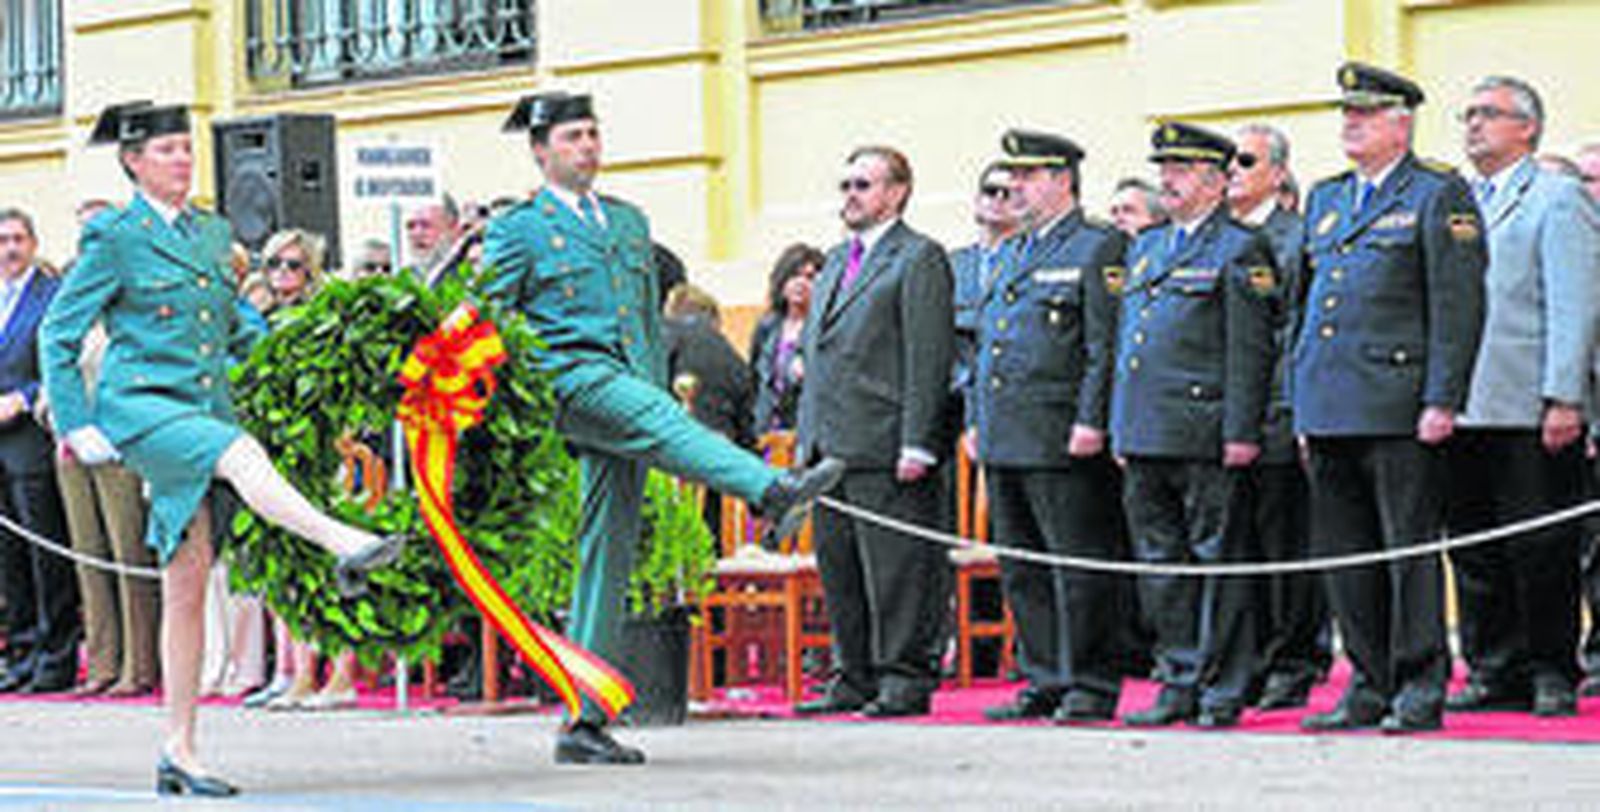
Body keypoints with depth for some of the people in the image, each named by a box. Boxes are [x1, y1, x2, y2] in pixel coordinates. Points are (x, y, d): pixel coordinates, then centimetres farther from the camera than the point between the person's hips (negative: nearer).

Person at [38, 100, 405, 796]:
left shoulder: (212, 233, 17)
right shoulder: (114, 237, -1)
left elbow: (238, 328, 27)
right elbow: (59, 334, 0)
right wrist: (76, 426, -7)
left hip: (204, 410, 6)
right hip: (138, 404, -5)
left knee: (188, 586, 2)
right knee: (241, 454, -35)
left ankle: (179, 750, 3)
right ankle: (345, 546, -53)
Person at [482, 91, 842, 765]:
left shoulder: (628, 221, 23)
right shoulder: (518, 230, 6)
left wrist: (660, 390, 19)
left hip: (628, 387, 5)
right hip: (569, 376, -5)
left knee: (608, 556, 1)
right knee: (658, 420, -34)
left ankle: (584, 722, 2)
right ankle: (774, 492, -59)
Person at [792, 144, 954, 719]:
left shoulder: (919, 259, -5)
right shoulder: (837, 261, 22)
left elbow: (929, 359, -12)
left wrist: (916, 445, -18)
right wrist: (808, 435, 18)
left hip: (885, 447, -8)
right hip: (831, 447, 8)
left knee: (897, 568, -5)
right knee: (838, 566, 10)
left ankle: (906, 679, -1)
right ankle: (855, 677, 18)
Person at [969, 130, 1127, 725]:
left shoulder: (1097, 247, -4)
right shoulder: (1013, 254, 20)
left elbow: (1105, 346, -11)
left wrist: (1089, 422, -18)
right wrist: (977, 421, 18)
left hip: (1062, 441, -8)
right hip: (1005, 442, 8)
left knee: (1079, 565, -5)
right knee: (1022, 570, 10)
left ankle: (1090, 685, -1)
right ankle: (1044, 681, 16)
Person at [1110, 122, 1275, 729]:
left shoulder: (1240, 251, -3)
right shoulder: (1146, 248, 20)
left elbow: (1250, 352, -9)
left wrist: (1241, 433, -15)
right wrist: (1120, 427, 18)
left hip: (1205, 438, -8)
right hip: (1145, 439, 8)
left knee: (1216, 561, -3)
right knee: (1160, 563, 9)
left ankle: (1223, 691, 2)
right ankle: (1179, 684, 16)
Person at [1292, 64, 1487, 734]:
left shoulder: (1438, 196, -1)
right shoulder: (1326, 199, 19)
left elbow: (1459, 308, -8)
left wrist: (1441, 402, -15)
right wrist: (1301, 405, 18)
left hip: (1398, 410, -7)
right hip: (1330, 414, 7)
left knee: (1410, 548, -4)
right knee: (1343, 554, 8)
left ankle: (1420, 691, 1)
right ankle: (1370, 686, 16)